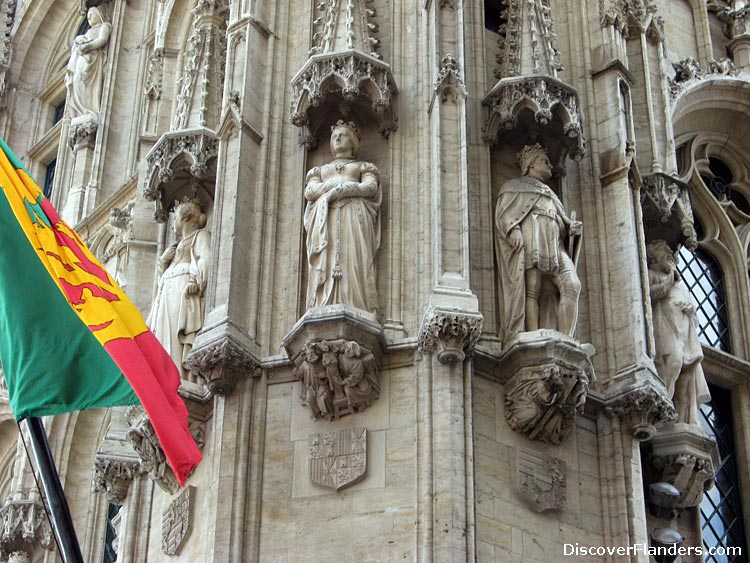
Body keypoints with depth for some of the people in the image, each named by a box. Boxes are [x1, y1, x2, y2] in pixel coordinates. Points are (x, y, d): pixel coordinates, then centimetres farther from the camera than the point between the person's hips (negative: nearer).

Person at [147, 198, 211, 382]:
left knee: (179, 343, -20)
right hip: (167, 294, 9)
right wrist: (164, 260, 13)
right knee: (164, 339, -4)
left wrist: (197, 282, -24)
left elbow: (206, 259, -11)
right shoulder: (179, 244, 33)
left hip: (184, 293, -9)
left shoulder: (200, 235, 8)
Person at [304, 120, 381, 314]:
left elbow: (371, 187, 3)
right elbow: (309, 191, 13)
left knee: (353, 260, -21)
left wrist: (337, 190, -6)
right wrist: (334, 183, 1)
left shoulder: (363, 167, 24)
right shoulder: (320, 170, 32)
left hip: (353, 215, -2)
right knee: (325, 262, -17)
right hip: (324, 217, 2)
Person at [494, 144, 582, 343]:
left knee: (572, 285, -19)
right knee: (532, 291, -19)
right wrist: (513, 229, -15)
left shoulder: (549, 194, 39)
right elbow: (503, 213, 5)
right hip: (530, 241, -5)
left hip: (554, 245, 5)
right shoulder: (514, 186, 21)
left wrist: (572, 227, 8)